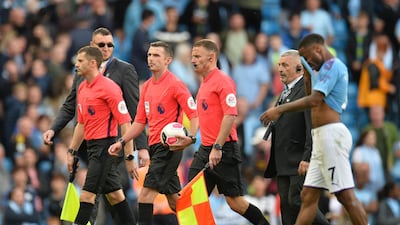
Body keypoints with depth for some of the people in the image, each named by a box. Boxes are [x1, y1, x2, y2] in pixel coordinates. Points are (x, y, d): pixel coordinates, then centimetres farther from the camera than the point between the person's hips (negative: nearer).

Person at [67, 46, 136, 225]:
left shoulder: (109, 88, -14)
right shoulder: (82, 88, 12)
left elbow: (125, 123, -15)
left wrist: (129, 157, -18)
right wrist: (72, 151, 18)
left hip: (106, 146, -9)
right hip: (92, 147, 9)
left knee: (87, 194, -11)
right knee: (113, 194, 12)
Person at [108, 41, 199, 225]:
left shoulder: (175, 84, -10)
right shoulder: (147, 87, 14)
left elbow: (194, 115, -14)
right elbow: (140, 122, 19)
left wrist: (190, 138, -30)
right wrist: (121, 142, 10)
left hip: (169, 146, -8)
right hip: (154, 146, 8)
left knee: (147, 192, -15)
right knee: (173, 198, 11)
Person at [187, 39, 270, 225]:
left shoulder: (223, 81, -11)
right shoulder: (205, 82, 17)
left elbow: (230, 116, -20)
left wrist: (217, 147, -24)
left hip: (223, 150, -9)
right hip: (205, 150, 9)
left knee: (234, 200, -4)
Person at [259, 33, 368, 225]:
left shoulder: (332, 65, -9)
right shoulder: (328, 69, 22)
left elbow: (314, 101, -20)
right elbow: (315, 103, 31)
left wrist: (279, 109, -17)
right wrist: (307, 77, 20)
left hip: (331, 135, -11)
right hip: (321, 137, 11)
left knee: (345, 195, -12)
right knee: (308, 196, 8)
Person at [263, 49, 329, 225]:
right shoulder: (285, 93, 20)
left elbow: (313, 127, -18)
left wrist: (307, 158, -23)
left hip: (301, 161, -9)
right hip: (284, 164, 10)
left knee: (297, 201, -14)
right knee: (286, 204, 5)